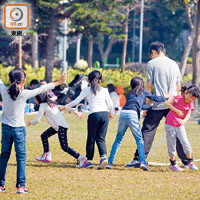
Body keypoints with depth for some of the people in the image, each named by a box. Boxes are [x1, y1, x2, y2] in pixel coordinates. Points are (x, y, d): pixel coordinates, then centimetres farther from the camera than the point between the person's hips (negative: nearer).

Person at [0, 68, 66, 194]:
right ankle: (21, 186, -3)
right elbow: (41, 90, -8)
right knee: (21, 157, 2)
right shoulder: (24, 94, -13)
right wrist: (58, 83, 0)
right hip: (19, 128, -3)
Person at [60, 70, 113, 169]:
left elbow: (76, 101, 4)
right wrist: (110, 113, 34)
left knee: (91, 139, 7)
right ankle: (103, 156, -15)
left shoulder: (86, 90, 8)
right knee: (100, 138, 6)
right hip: (105, 114, 3)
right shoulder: (104, 90, 15)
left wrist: (65, 107, 17)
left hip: (94, 114, -3)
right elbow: (110, 104, 14)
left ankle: (89, 160, 9)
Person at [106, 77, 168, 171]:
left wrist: (151, 107, 52)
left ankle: (109, 162, 6)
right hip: (132, 115, -4)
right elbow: (155, 98, 23)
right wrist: (165, 97, 40)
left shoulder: (130, 94, 31)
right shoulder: (142, 92, 18)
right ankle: (142, 161, -10)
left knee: (118, 139, 12)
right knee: (139, 140, 5)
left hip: (123, 114, 4)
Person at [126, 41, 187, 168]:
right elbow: (178, 88, 15)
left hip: (158, 105, -4)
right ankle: (186, 160, 11)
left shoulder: (152, 63, -2)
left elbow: (149, 86, -4)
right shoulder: (174, 64, 13)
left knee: (148, 131, -2)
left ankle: (138, 159, -7)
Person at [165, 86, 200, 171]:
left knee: (185, 142, -8)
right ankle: (173, 164, 17)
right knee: (171, 144, 2)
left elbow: (188, 114, -6)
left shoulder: (190, 103, 1)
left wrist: (184, 121, -27)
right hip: (170, 125, -4)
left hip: (180, 125, 4)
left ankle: (190, 162, 5)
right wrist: (176, 111, -23)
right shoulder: (179, 98, -16)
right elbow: (167, 103, -21)